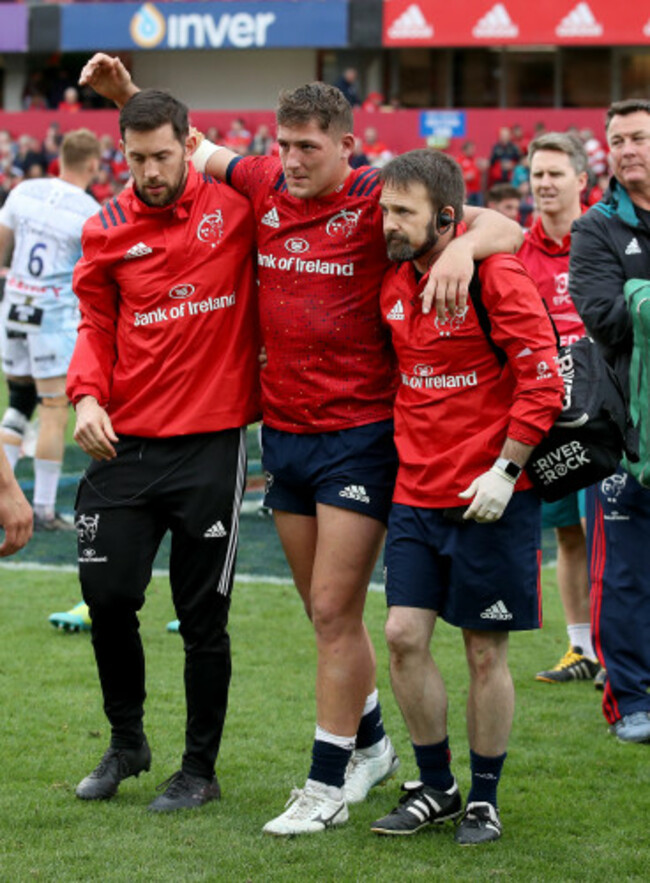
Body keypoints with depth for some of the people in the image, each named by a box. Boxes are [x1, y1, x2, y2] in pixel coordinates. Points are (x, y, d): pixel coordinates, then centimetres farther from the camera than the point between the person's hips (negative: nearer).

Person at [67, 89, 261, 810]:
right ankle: (126, 741, 27)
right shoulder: (106, 230, 4)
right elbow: (95, 325, 11)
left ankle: (200, 769, 20)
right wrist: (87, 395, -4)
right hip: (125, 444, 3)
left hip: (211, 443, -2)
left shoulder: (237, 205, -4)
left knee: (202, 616, 4)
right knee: (107, 595, 2)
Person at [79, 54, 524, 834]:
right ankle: (371, 744, 33)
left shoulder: (379, 201, -12)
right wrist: (125, 92, 8)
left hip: (360, 433, -6)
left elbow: (504, 227, -17)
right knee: (323, 610, 15)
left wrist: (462, 248, -39)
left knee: (334, 612, -5)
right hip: (284, 431, 6)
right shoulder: (263, 186, 4)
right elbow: (193, 150, 22)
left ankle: (327, 783, 5)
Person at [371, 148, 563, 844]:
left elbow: (543, 381, -14)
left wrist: (504, 470, -18)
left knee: (485, 651, 3)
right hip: (416, 493, 6)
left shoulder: (497, 278, -13)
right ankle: (435, 787, 16)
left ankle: (484, 800, 16)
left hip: (490, 497, -6)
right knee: (404, 636, 0)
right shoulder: (393, 284, 7)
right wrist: (409, 457, 13)